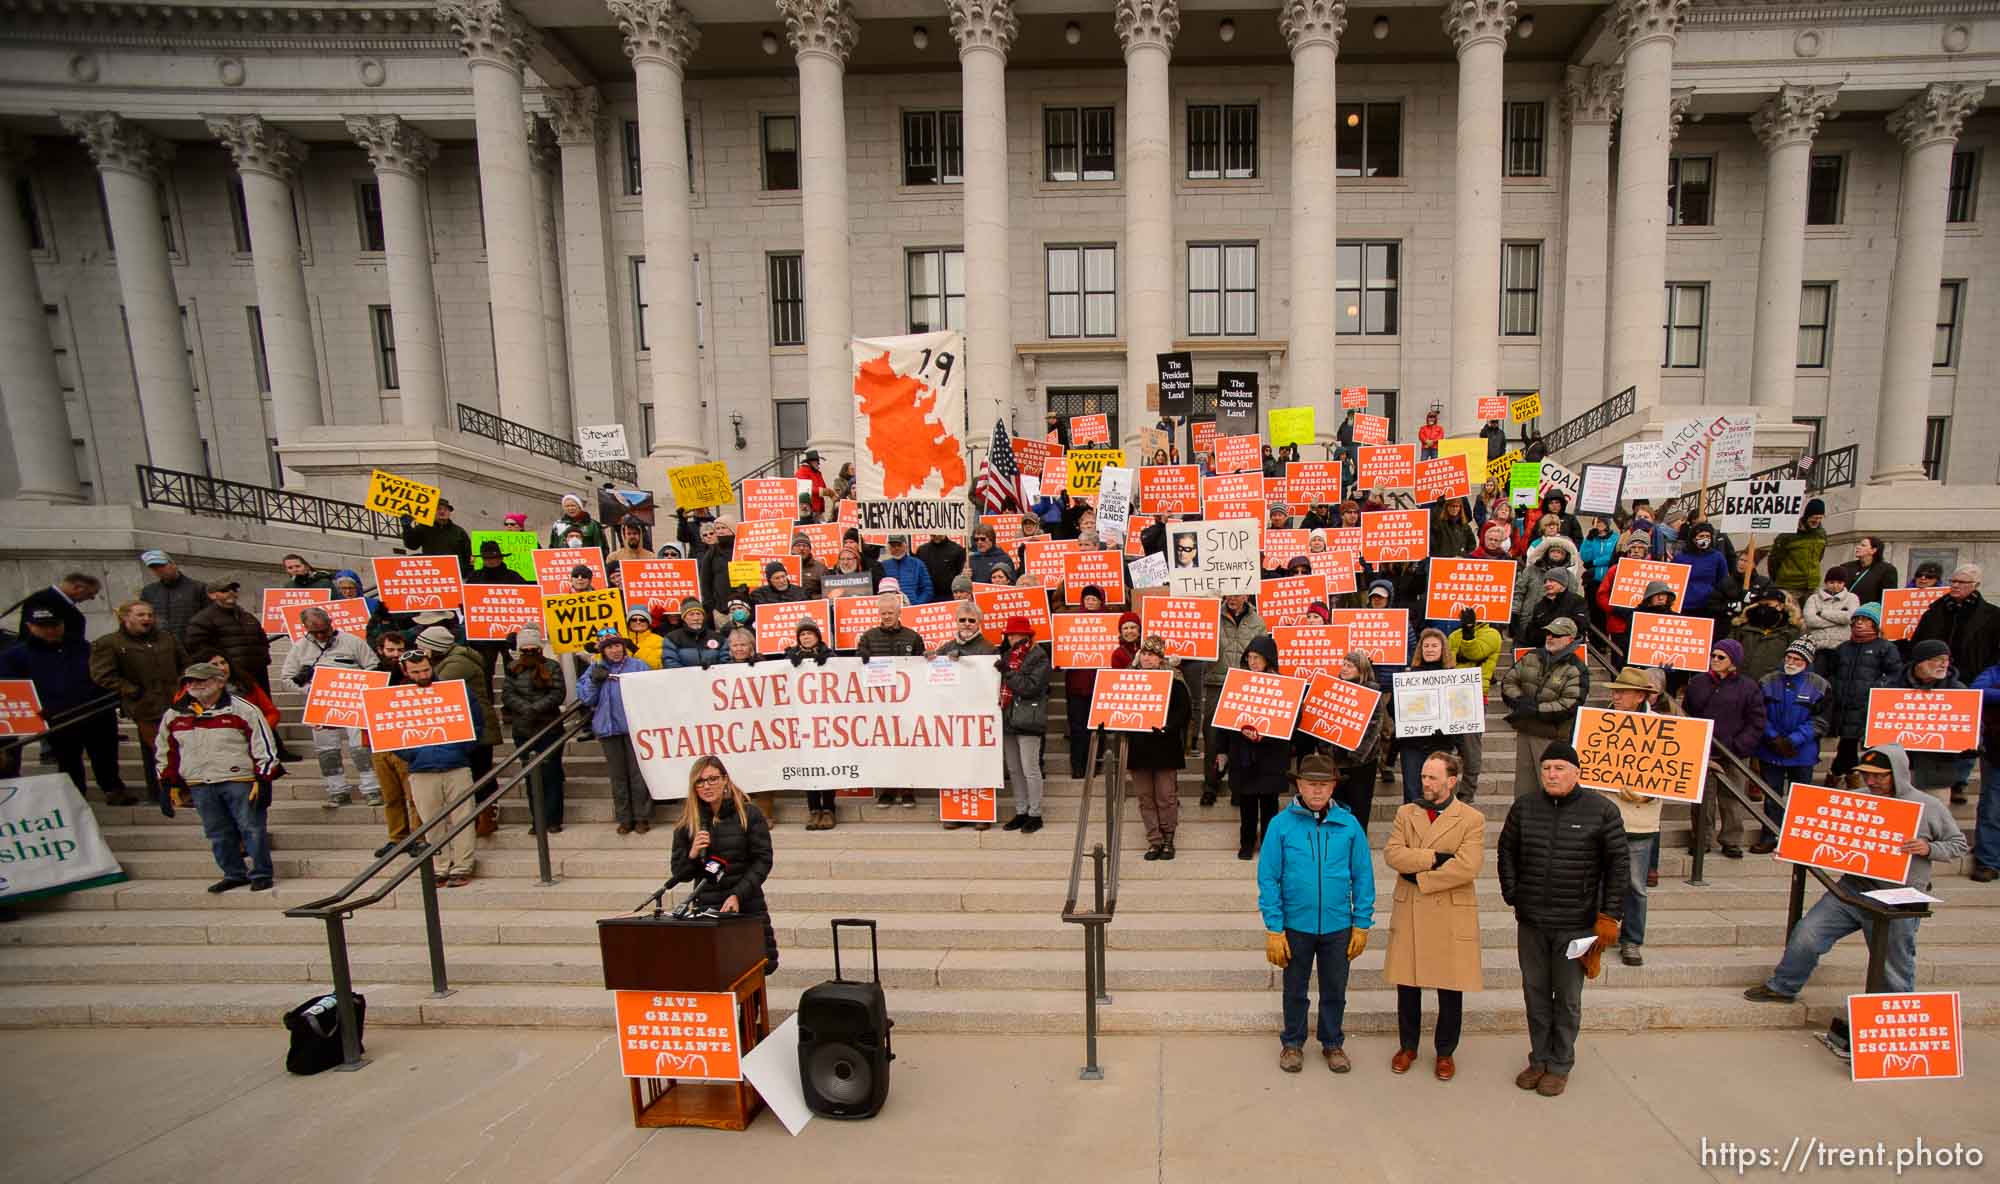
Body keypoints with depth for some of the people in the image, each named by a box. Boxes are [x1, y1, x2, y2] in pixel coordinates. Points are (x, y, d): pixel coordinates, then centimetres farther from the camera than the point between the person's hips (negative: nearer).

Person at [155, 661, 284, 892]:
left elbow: (264, 746, -5)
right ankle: (234, 874, 22)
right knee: (218, 833, 10)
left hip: (240, 781, -5)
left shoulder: (242, 710, -4)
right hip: (199, 785, 5)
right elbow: (164, 751, 21)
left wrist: (263, 779, -9)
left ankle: (261, 874, 7)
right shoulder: (173, 715, 11)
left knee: (252, 828, -2)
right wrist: (171, 783, 16)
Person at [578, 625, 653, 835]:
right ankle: (624, 818, 18)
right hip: (608, 728, 3)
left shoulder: (638, 665, 3)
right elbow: (586, 699, 7)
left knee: (638, 774, -2)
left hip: (635, 726, -3)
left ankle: (642, 817, 7)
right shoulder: (594, 670, 11)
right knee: (617, 776, 9)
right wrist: (594, 681, -7)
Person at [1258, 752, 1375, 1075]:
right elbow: (1267, 879, -9)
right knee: (1295, 990, 16)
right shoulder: (1281, 824, -11)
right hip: (1296, 925, -1)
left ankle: (1333, 1043, 40)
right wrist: (1274, 929, -10)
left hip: (1338, 926, 1)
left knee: (1335, 990, 18)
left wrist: (1362, 925, 0)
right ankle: (1293, 1043, 37)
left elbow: (1363, 877, 0)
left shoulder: (1349, 824, -6)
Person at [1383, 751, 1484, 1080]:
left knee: (1450, 991, 9)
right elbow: (1391, 854, -7)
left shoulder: (1472, 819, -3)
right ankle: (1407, 1047, 28)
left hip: (1451, 916, -2)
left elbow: (1468, 867, -16)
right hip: (1409, 914, 3)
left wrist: (1418, 877, -13)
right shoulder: (1405, 813, 6)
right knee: (1407, 987, 11)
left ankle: (1445, 1052, 28)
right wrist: (1435, 858, -18)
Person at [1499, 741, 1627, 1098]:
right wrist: (1512, 896, 6)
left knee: (1567, 998, 10)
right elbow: (1507, 852, 11)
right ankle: (1539, 1059, 31)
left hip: (1576, 925, -3)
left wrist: (1609, 915, -5)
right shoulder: (1524, 806, 0)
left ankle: (1560, 1066, 27)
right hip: (1531, 922, 3)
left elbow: (1619, 864, -3)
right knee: (1535, 994, 14)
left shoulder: (1601, 810, -8)